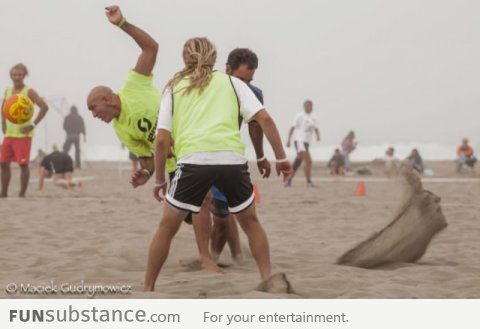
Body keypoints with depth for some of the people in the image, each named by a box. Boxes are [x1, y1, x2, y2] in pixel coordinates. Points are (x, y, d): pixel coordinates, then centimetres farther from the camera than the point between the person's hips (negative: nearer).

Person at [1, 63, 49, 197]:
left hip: (23, 135, -7)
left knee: (23, 164, -6)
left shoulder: (29, 92, -7)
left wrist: (33, 125, -17)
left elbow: (44, 107, -16)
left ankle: (22, 194, -1)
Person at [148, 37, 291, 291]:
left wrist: (159, 180, 20)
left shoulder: (174, 87, 21)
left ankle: (147, 289, 16)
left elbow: (162, 139, 12)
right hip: (232, 159, 1)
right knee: (250, 221, 23)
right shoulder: (231, 83, 22)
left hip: (194, 160, -1)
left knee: (167, 226, 15)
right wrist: (281, 158, 14)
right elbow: (264, 119, 9)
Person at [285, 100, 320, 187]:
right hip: (299, 141, -7)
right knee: (308, 161, -19)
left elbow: (316, 128, 15)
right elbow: (293, 128, -5)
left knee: (297, 163, 9)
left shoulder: (313, 117, 13)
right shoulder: (299, 116, -4)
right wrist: (289, 140, -11)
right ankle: (309, 182, -19)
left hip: (307, 142, 7)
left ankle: (289, 181, 19)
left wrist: (318, 135, -7)